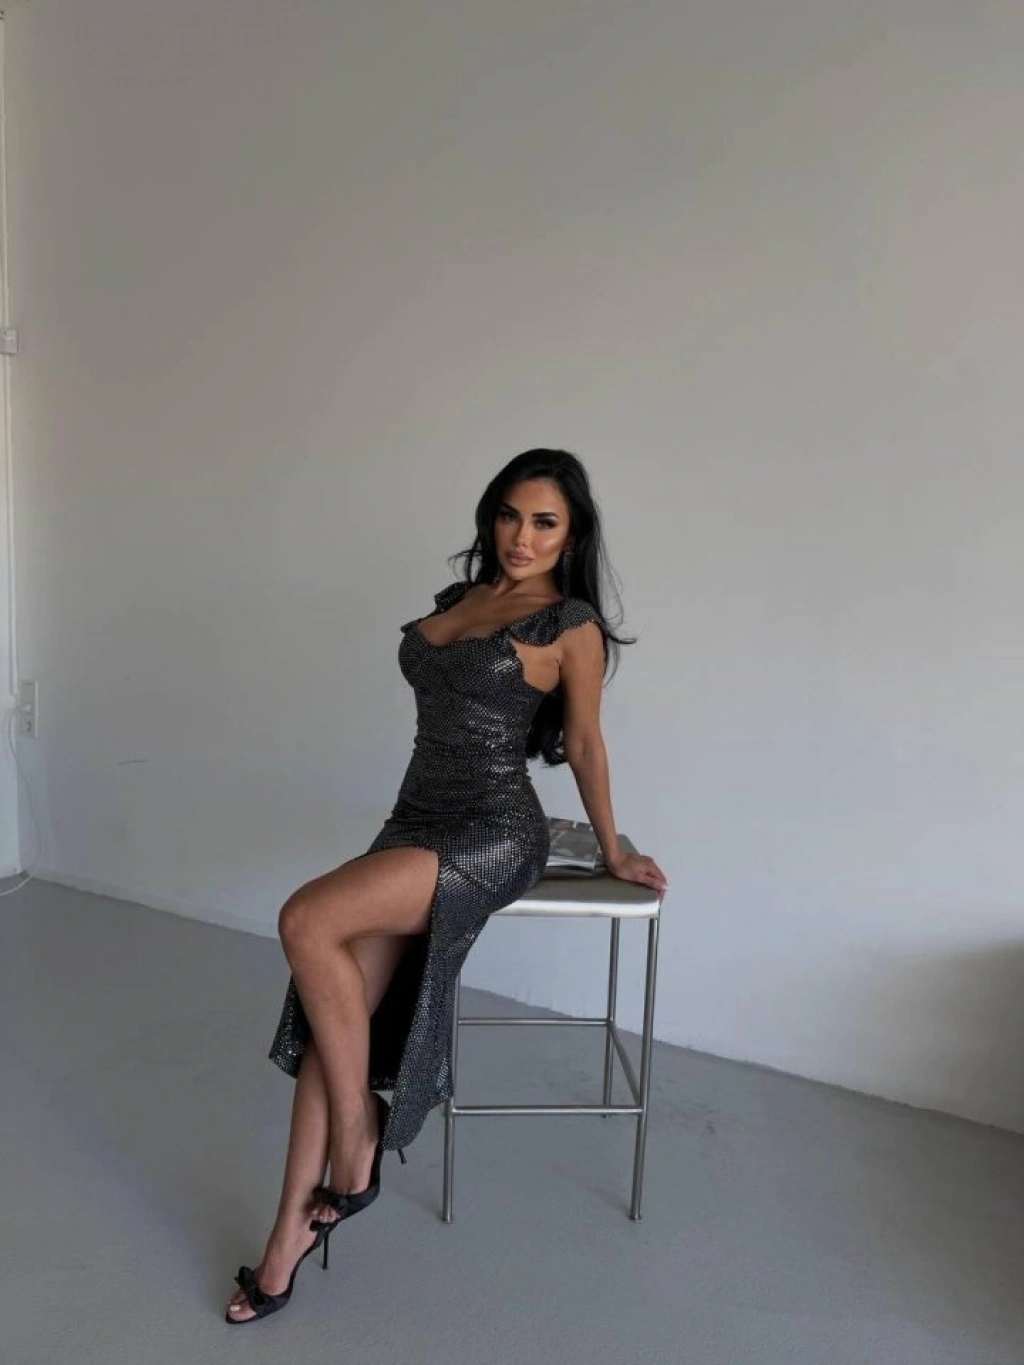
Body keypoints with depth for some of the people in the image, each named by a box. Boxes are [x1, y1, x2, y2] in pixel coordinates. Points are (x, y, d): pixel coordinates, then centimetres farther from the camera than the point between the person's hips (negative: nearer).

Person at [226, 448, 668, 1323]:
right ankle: (291, 1233, 7)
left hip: (493, 834, -7)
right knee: (333, 1014, -7)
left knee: (308, 923, -25)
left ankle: (356, 1154, -7)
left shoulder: (572, 624, -5)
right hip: (415, 820, 7)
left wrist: (612, 853, 11)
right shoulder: (456, 597, 14)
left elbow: (585, 744, 3)